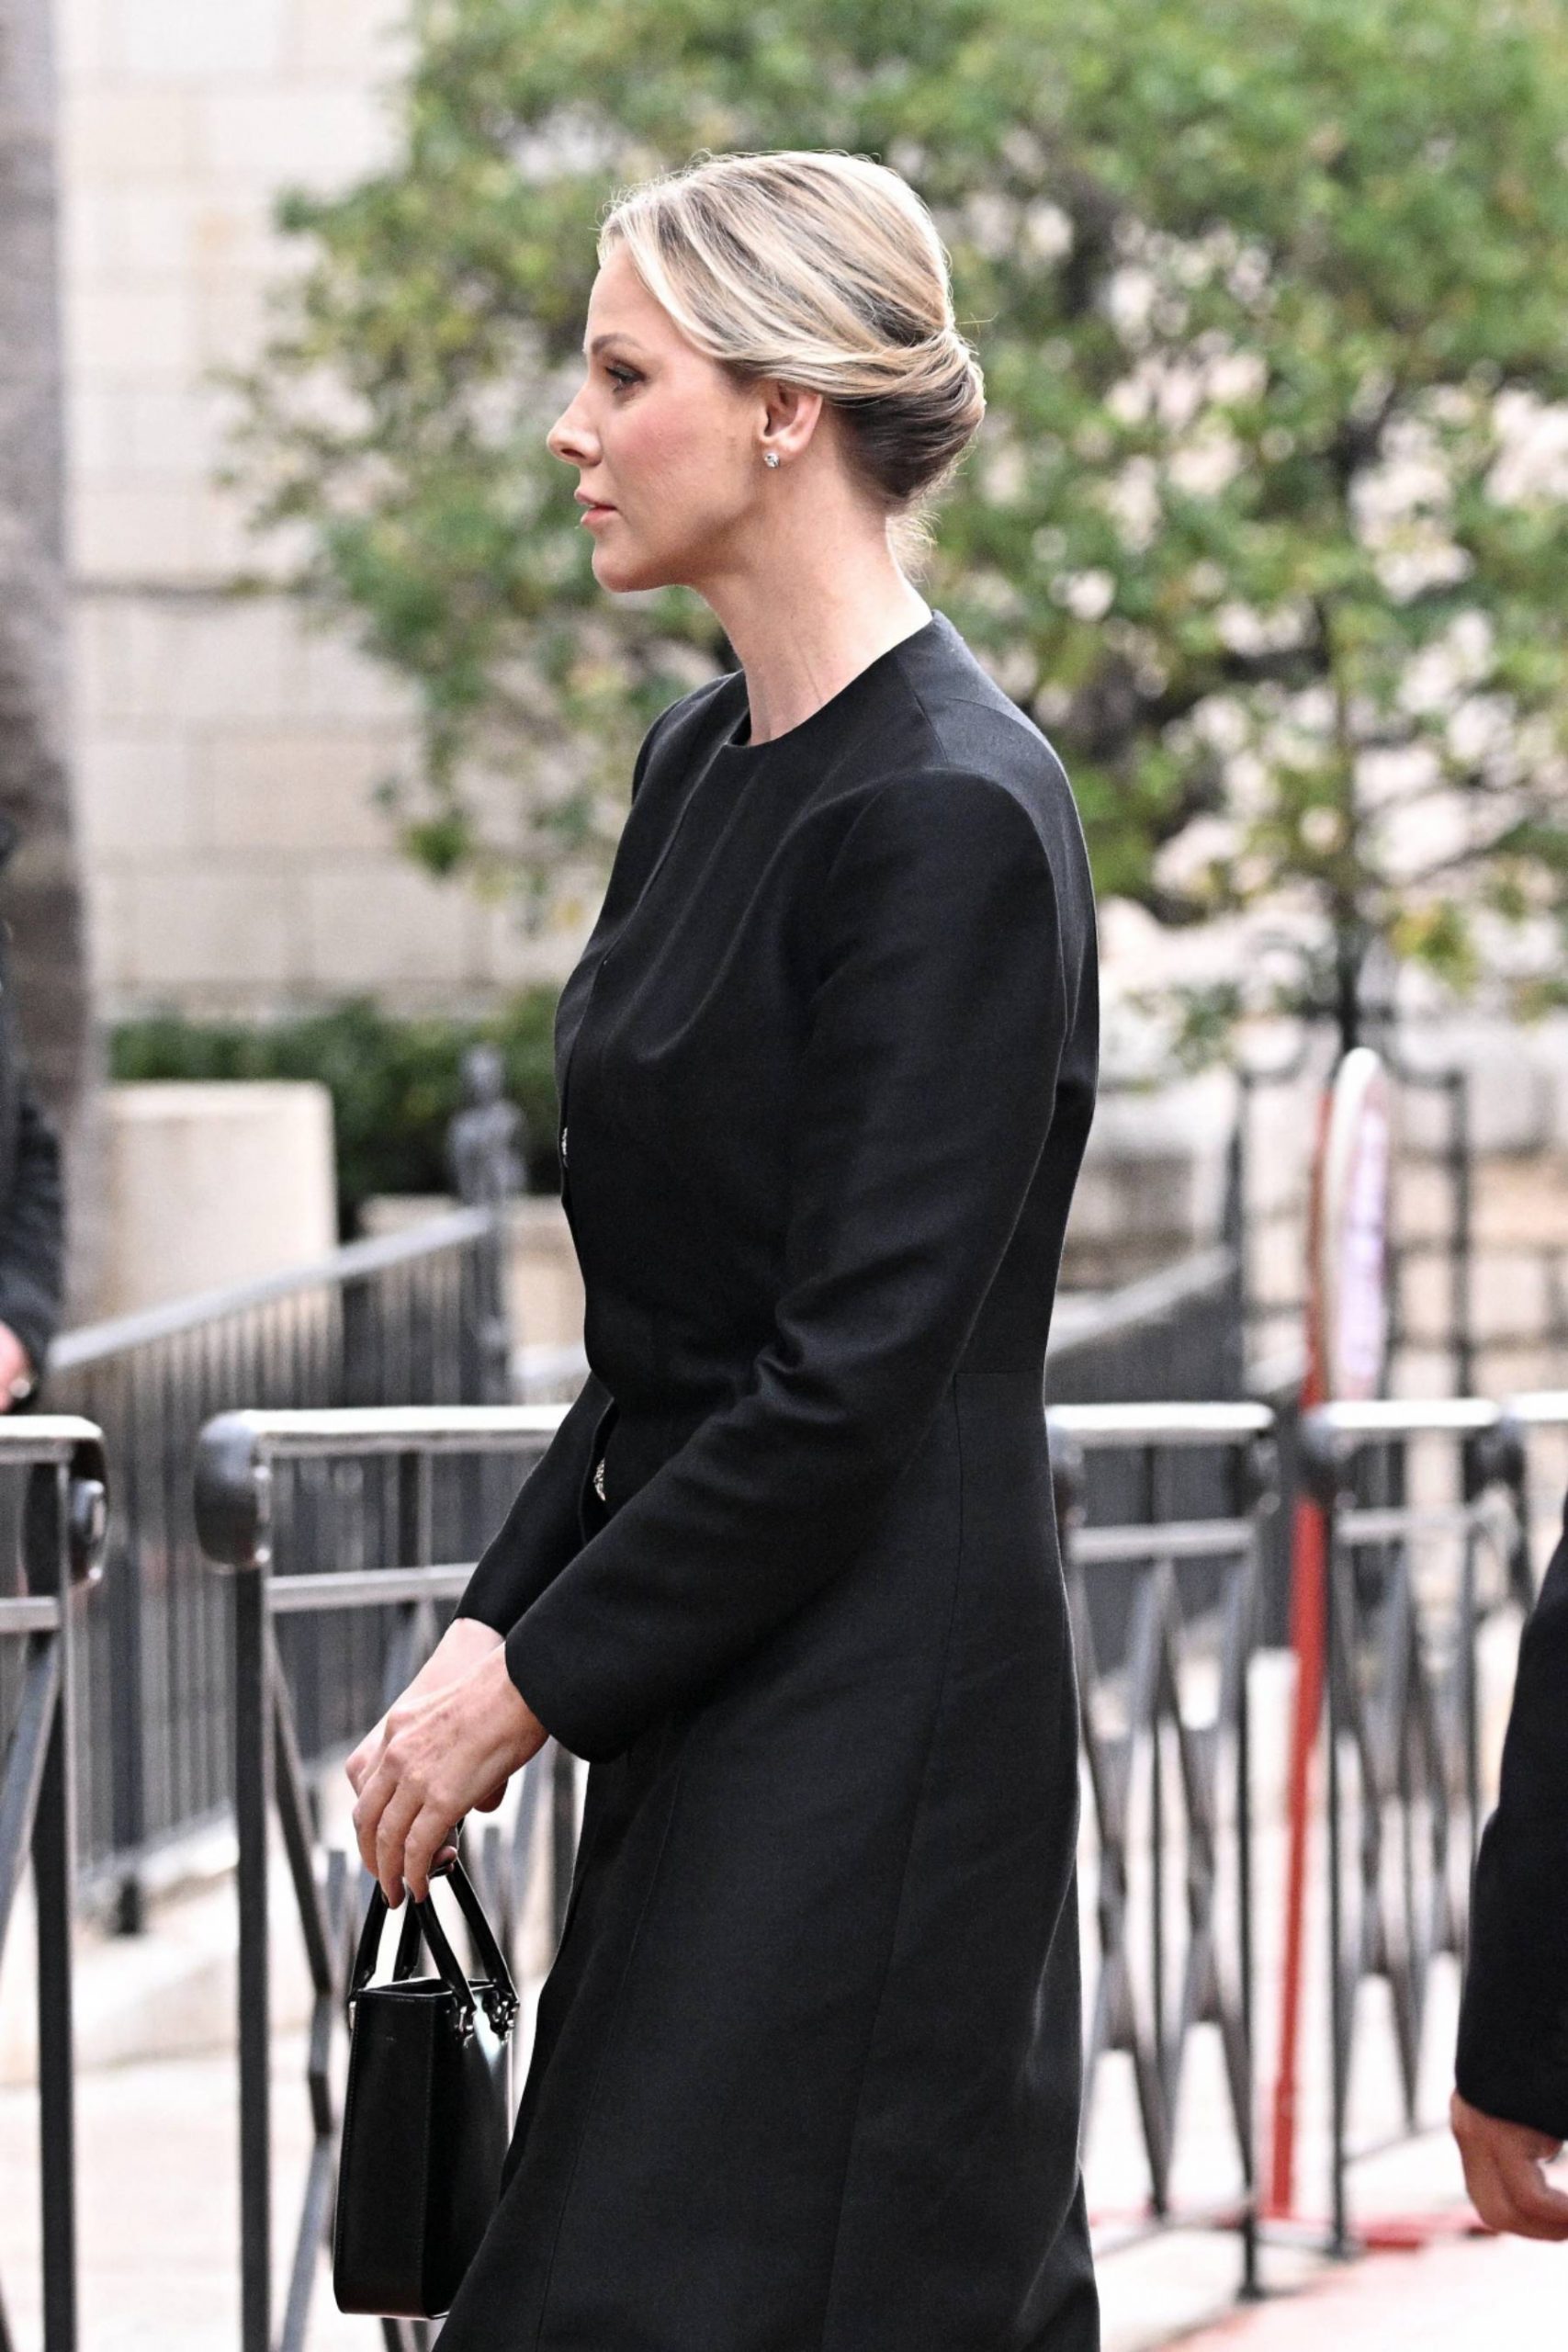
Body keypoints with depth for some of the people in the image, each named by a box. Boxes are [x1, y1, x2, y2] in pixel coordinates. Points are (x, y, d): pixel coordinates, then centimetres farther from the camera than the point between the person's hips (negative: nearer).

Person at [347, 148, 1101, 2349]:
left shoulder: (954, 811, -17)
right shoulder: (701, 761, 12)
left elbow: (855, 1372, -19)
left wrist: (534, 1681, -13)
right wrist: (496, 1618, 7)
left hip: (868, 1728, -9)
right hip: (721, 1695, 9)